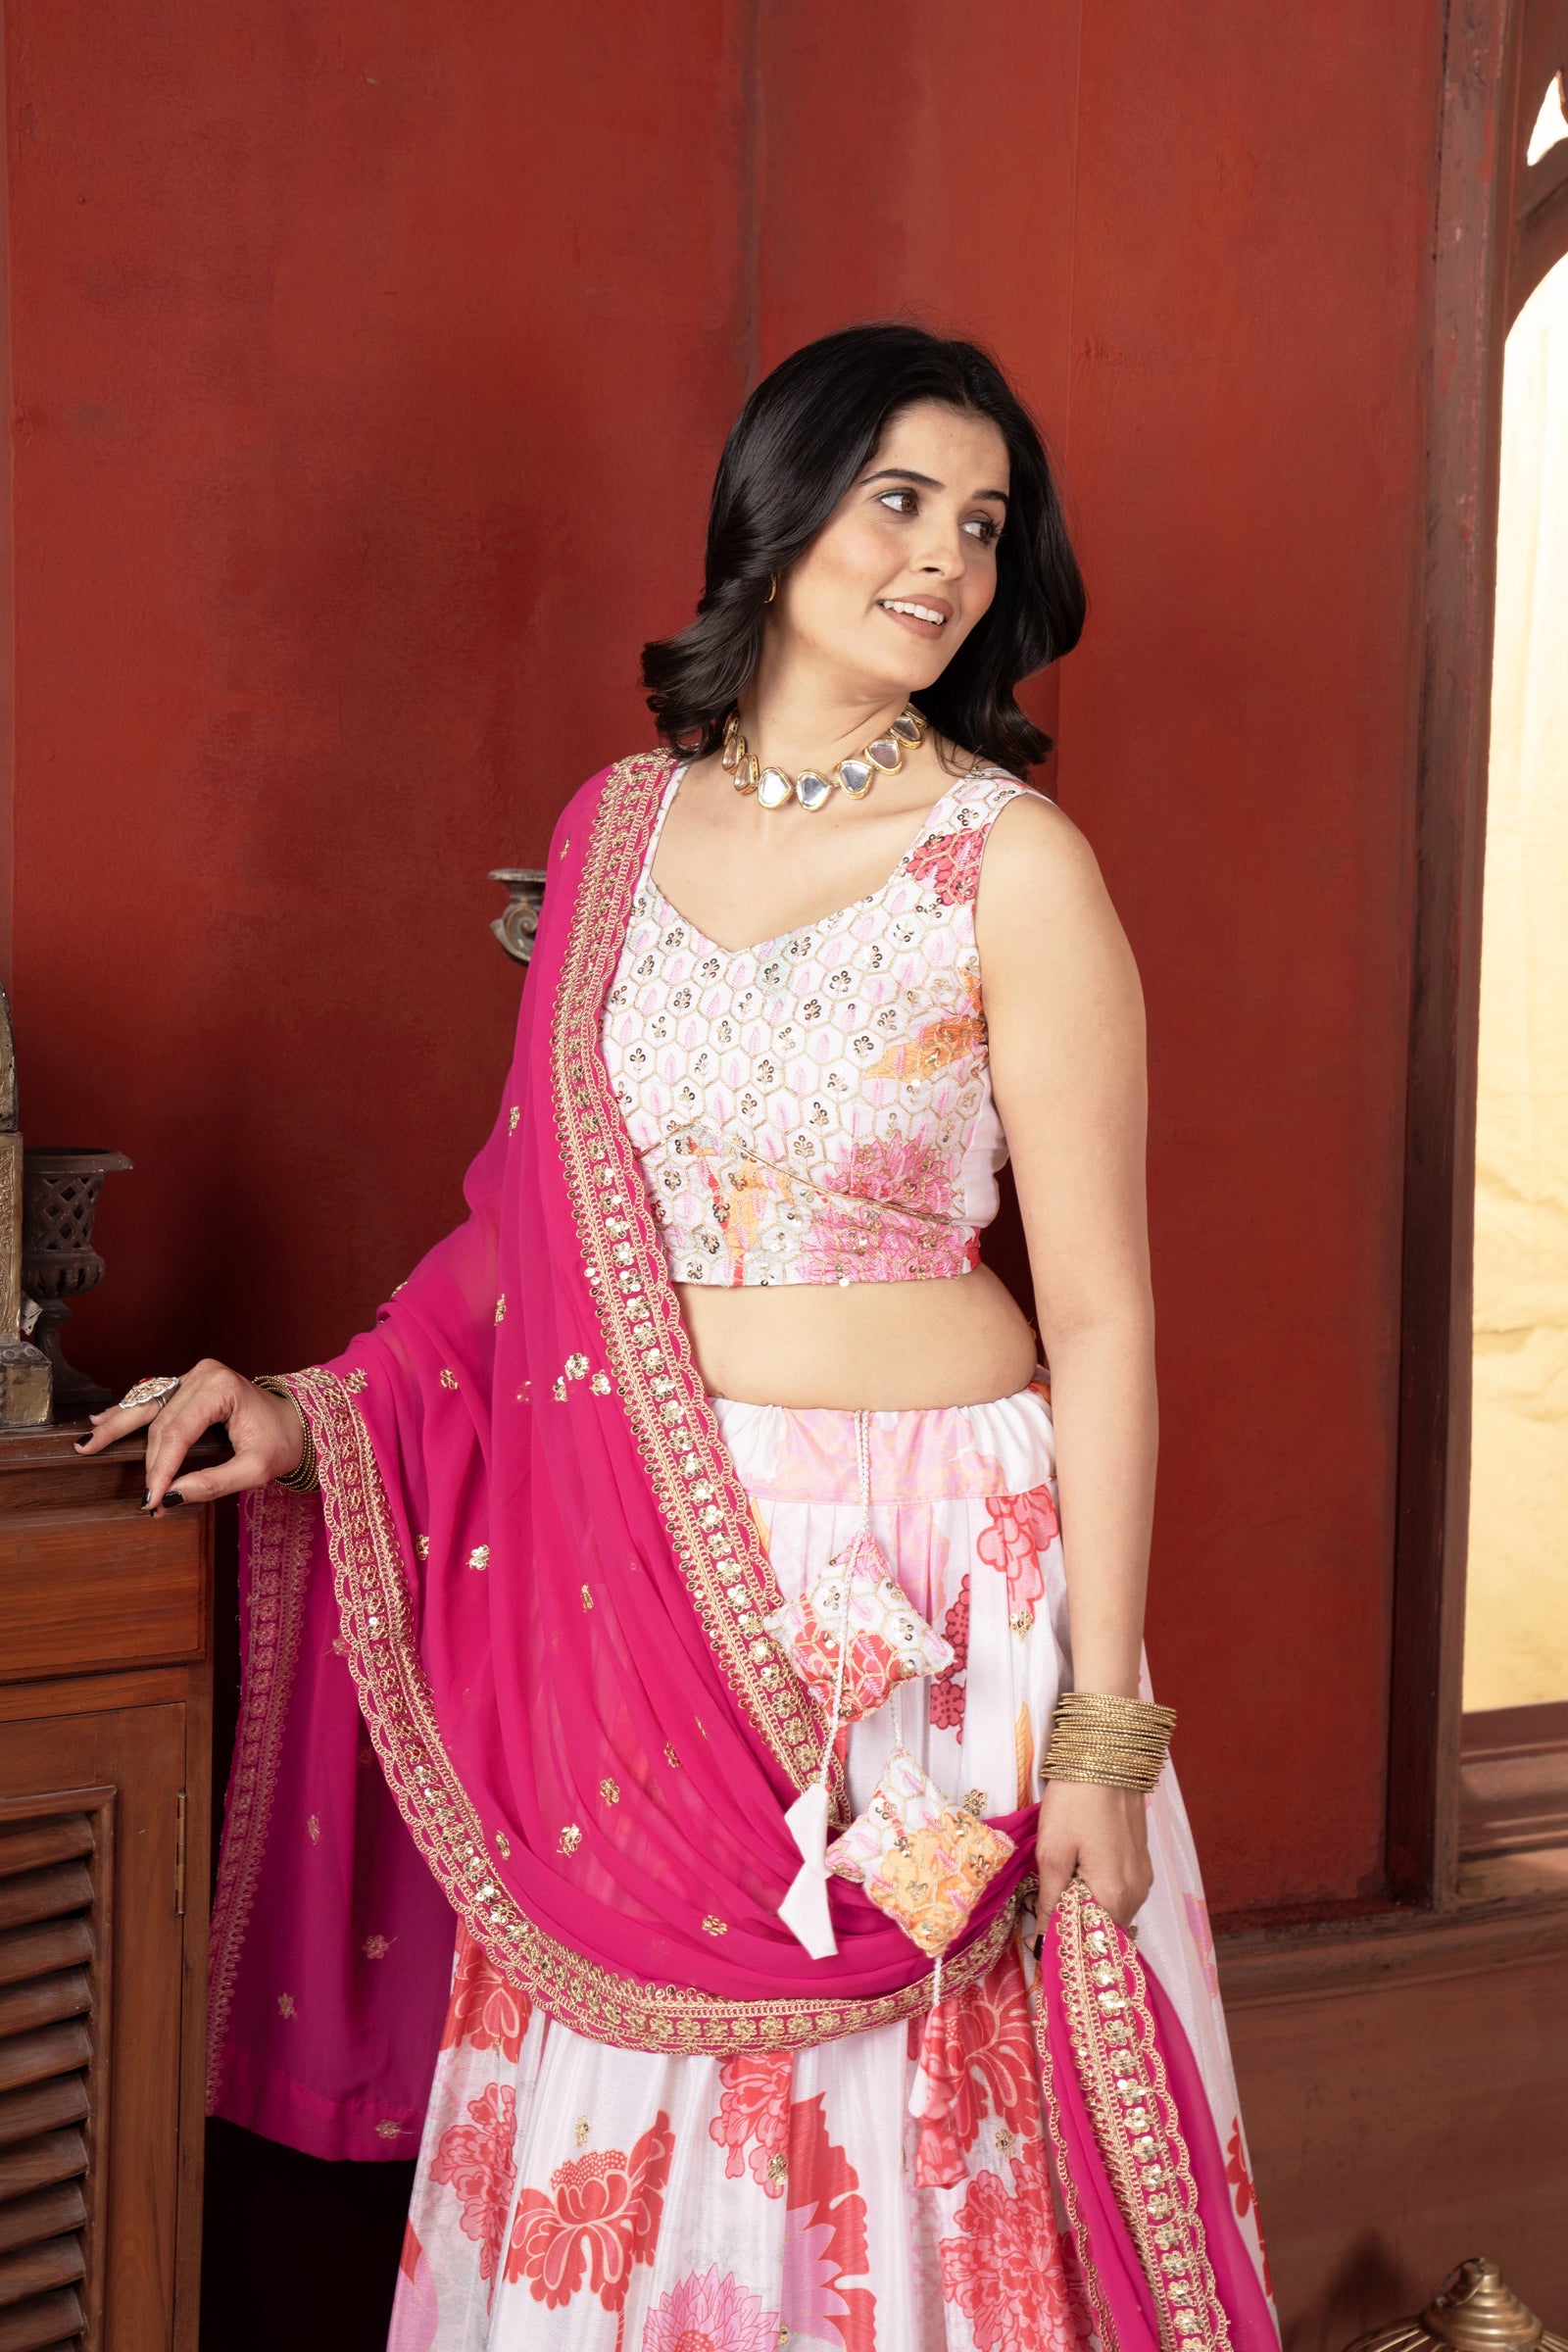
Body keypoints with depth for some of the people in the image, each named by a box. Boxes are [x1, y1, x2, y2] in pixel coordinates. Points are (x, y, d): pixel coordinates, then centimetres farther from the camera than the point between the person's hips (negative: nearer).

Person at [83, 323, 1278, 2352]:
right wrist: (317, 1413, 5)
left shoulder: (1012, 863, -6)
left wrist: (1100, 1723, -11)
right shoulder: (617, 825, 7)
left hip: (921, 1582, -4)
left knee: (898, 2159, 5)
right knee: (615, 2167, 11)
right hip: (628, 1576, 4)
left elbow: (1098, 1311, -7)